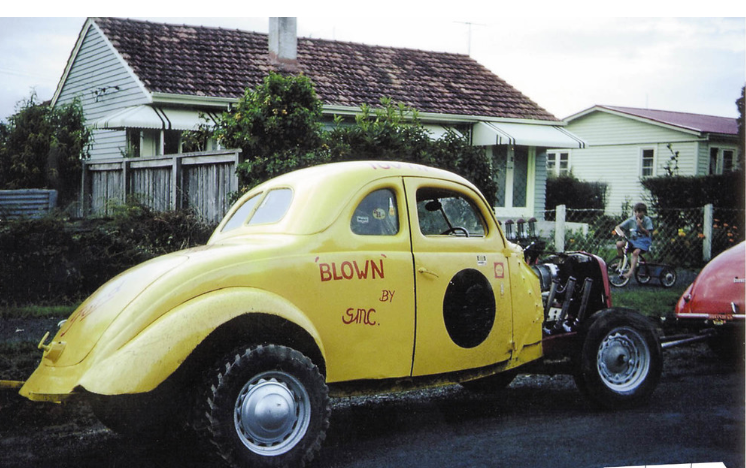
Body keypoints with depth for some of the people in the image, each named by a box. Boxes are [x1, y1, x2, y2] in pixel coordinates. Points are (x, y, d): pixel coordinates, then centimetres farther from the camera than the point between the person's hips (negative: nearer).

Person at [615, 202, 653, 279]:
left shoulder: (647, 220, -1)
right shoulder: (631, 220, 4)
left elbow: (648, 233, -8)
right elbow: (618, 227, 2)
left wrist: (640, 226, -19)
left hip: (644, 242, -4)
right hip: (632, 240, 4)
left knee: (635, 252, -34)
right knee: (619, 244, -23)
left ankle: (631, 272, -35)